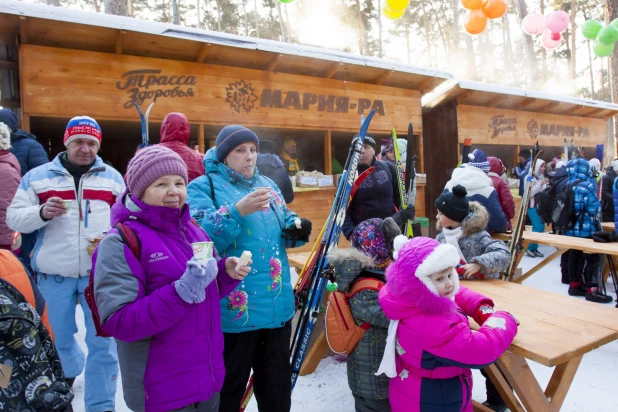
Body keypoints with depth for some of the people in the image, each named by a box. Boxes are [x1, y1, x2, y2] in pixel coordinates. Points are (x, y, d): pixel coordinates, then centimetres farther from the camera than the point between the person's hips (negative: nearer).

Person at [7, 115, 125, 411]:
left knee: (102, 342, 2)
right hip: (53, 274, 1)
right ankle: (69, 372, 51)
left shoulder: (112, 178, 7)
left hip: (100, 272, -1)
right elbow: (14, 218, 2)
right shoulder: (37, 176, 5)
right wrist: (42, 212, -19)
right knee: (59, 337, 20)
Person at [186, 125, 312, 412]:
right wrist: (239, 211, -31)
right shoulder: (203, 187, -6)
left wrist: (297, 229, -4)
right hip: (234, 309, -5)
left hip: (278, 305, 6)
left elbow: (283, 228, 18)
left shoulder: (267, 184, 11)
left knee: (278, 384, 23)